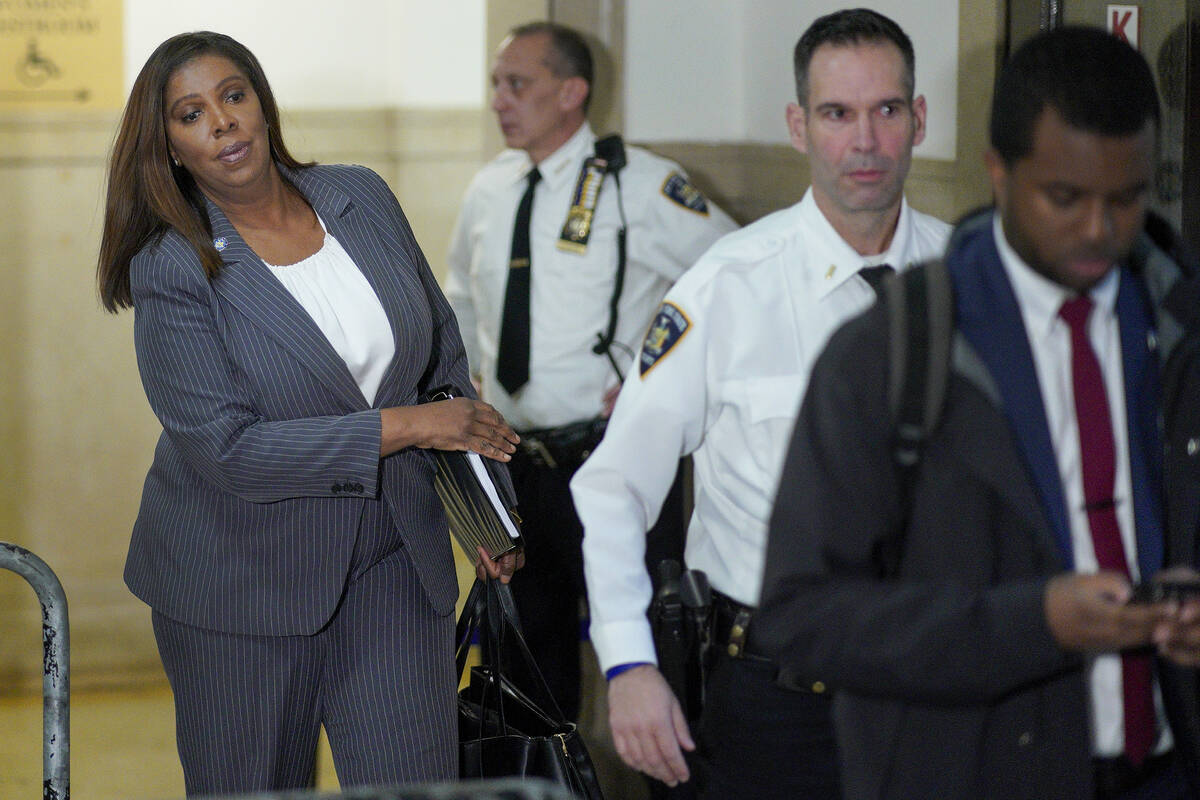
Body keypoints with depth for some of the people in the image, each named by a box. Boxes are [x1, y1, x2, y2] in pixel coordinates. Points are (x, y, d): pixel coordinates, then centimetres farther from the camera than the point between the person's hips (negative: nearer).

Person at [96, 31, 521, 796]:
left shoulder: (363, 200, 2)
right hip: (244, 580, -3)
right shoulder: (172, 271, -13)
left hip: (392, 559, 3)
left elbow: (443, 349, 15)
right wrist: (406, 426, -21)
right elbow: (226, 448, -20)